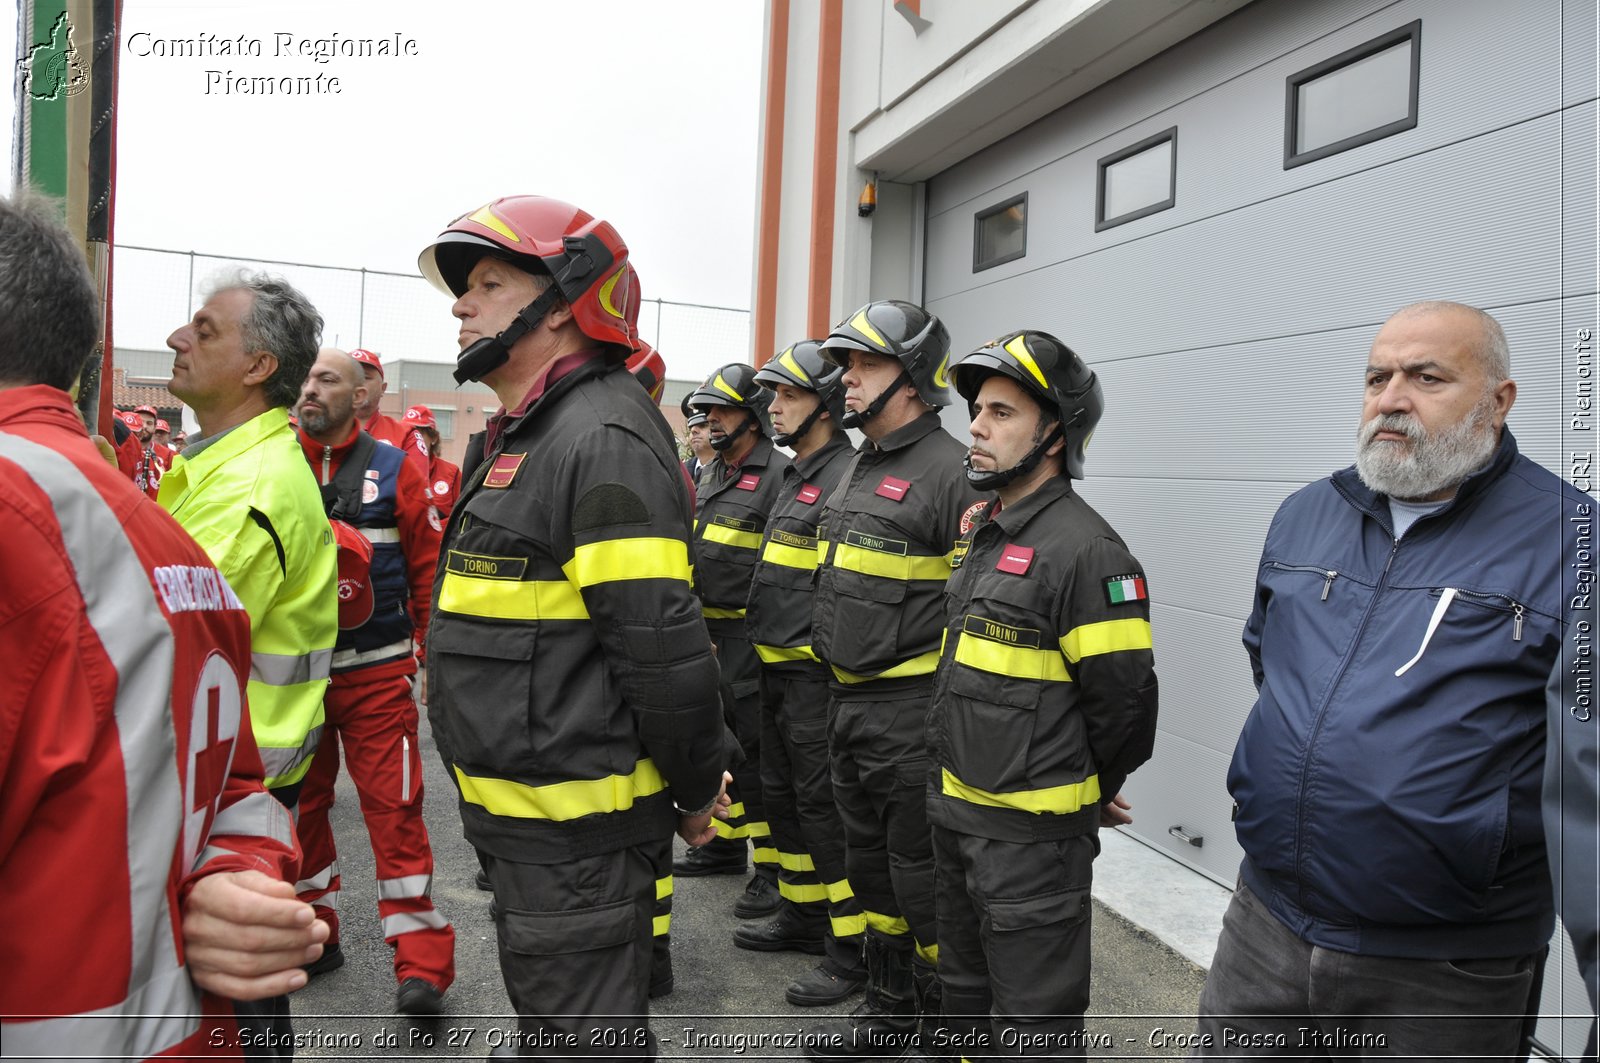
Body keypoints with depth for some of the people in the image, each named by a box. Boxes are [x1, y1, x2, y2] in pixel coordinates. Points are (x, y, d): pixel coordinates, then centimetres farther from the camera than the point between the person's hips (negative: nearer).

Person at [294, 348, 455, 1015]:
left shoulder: (392, 469, 0)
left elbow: (428, 565, 0)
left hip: (377, 672, -3)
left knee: (393, 808, -2)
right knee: (298, 805, 14)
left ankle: (422, 961, 5)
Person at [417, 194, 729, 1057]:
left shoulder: (603, 438, -21)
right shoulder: (529, 435, 13)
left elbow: (663, 646, -25)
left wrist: (696, 792, -14)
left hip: (575, 828, -10)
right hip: (521, 815, 10)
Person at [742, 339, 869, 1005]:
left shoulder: (847, 477, -16)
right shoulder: (796, 477, 16)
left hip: (815, 673, -10)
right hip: (777, 669, 10)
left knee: (824, 805, -4)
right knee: (783, 794, 18)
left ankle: (852, 948, 7)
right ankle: (802, 913, 34)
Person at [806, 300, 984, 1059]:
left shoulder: (951, 472, -16)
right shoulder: (858, 470, 13)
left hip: (913, 713, -9)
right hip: (849, 704, 9)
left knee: (923, 878, 4)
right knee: (871, 865, 20)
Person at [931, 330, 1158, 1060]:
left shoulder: (1085, 549, -20)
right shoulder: (985, 533, 9)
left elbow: (1123, 700, -17)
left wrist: (1090, 795, -2)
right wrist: (954, 791, 17)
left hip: (1030, 831, -9)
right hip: (956, 814, 9)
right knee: (966, 993, 25)